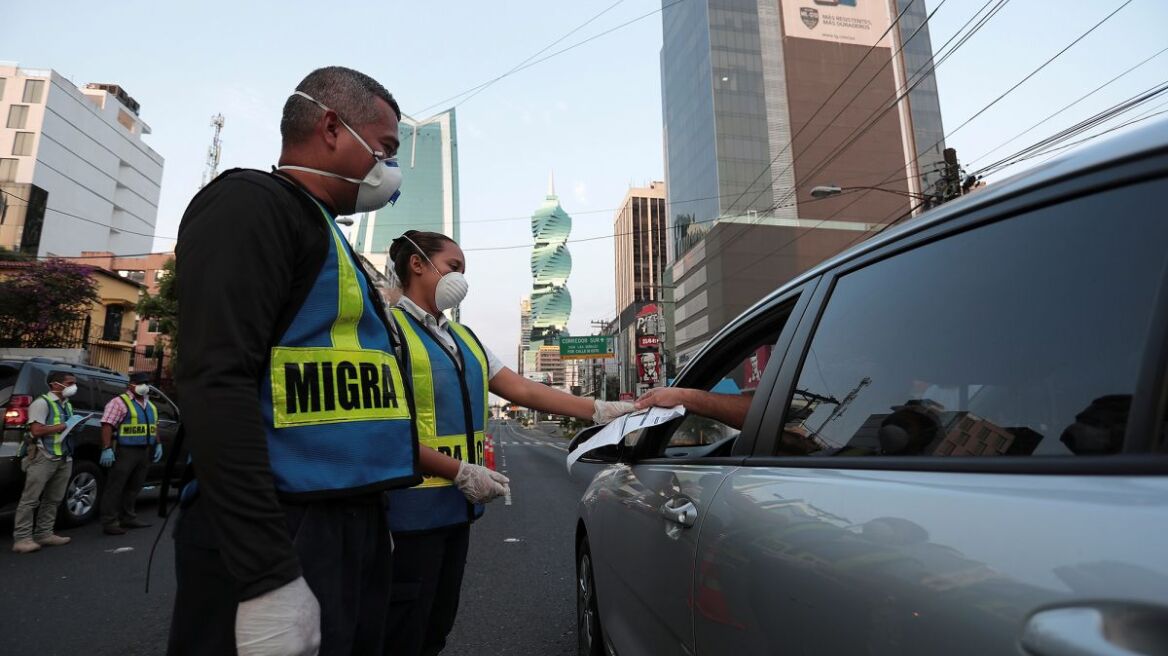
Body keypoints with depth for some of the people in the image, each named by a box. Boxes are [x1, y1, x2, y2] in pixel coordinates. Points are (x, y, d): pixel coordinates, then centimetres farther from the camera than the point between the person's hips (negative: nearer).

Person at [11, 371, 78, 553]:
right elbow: (36, 430, -16)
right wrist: (64, 426, -12)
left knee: (53, 499, 10)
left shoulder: (67, 405, 18)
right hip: (43, 457, -8)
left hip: (65, 457, 8)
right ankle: (22, 538, -2)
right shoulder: (42, 403, -8)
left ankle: (44, 534, 17)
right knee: (30, 499, -5)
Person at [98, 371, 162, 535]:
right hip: (125, 451, -8)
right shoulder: (120, 402, -8)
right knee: (115, 487, -2)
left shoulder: (150, 405, 18)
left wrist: (158, 444, 16)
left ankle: (128, 518, 24)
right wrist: (107, 449, -21)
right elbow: (107, 426, -15)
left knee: (134, 487, 14)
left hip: (145, 452, 8)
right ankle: (110, 523, 2)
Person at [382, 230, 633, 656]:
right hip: (410, 506, -7)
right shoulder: (389, 329, -10)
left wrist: (598, 410, -3)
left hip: (456, 505, 7)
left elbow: (522, 390, 6)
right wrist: (461, 472, -20)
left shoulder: (464, 339, 13)